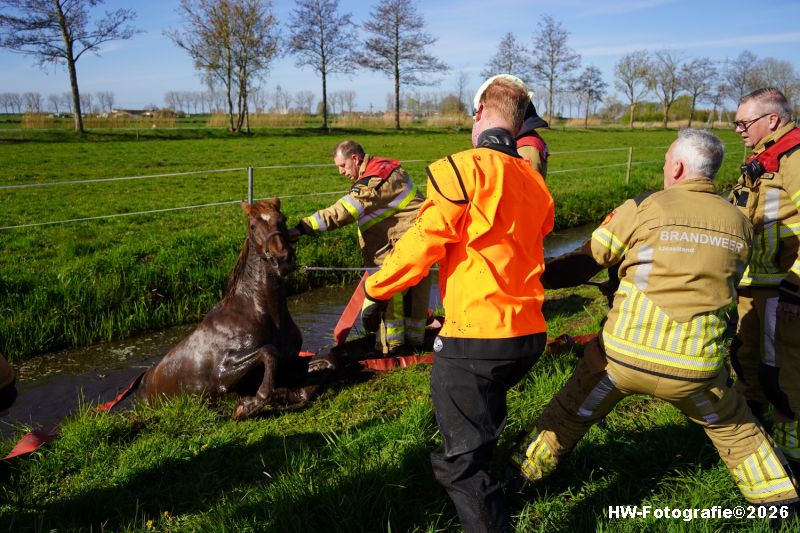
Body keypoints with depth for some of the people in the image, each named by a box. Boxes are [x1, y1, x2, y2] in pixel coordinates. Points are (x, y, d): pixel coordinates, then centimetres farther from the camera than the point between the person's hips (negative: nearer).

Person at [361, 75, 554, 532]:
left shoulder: (463, 168, -11)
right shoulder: (535, 182, 11)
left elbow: (422, 244, -12)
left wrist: (376, 291, 2)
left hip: (476, 337, -8)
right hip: (530, 335, 9)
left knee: (461, 462, 5)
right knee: (486, 411, 34)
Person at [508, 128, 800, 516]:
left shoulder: (643, 208, -6)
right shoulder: (738, 223, 5)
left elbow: (582, 265, -2)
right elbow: (724, 285, 16)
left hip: (625, 352, -2)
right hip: (696, 364, 3)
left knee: (570, 414, 19)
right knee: (732, 426, 30)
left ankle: (524, 470, 32)